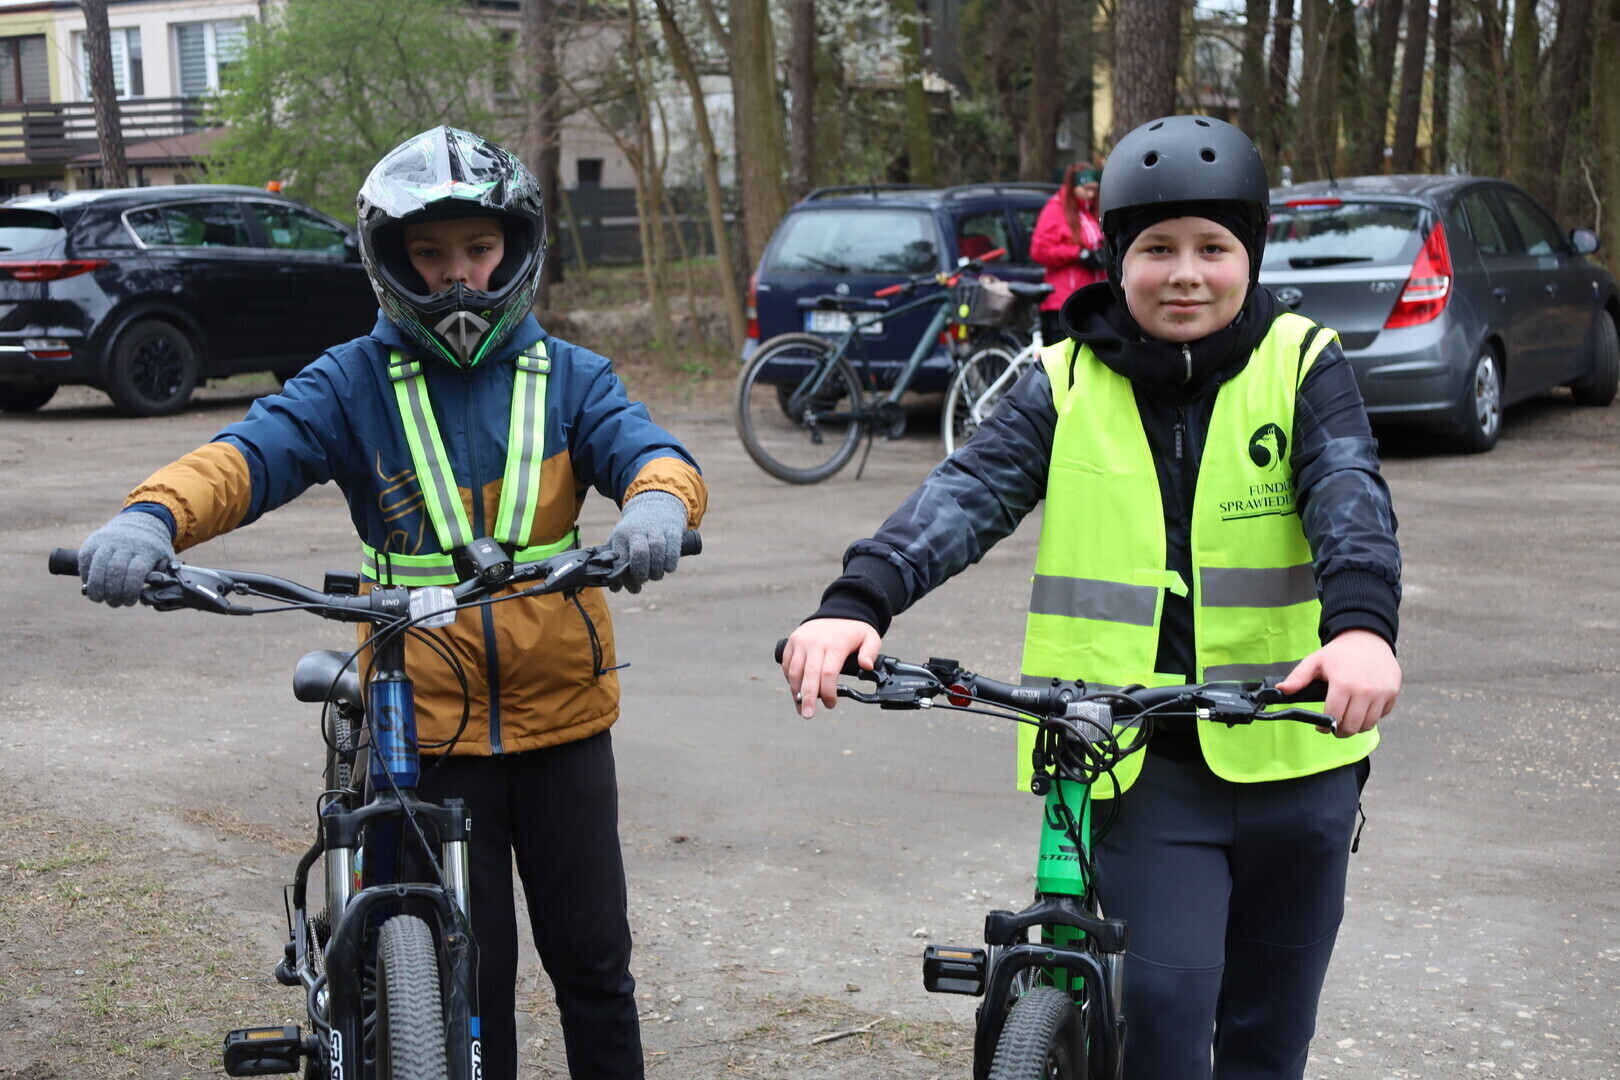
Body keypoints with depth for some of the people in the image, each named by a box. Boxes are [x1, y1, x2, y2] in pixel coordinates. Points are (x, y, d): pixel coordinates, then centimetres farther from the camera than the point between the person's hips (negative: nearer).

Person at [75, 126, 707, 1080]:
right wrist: (153, 516, -37)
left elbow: (647, 451, -12)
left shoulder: (568, 377, 3)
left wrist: (657, 502, -37)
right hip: (428, 725, -1)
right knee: (466, 970, 9)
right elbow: (251, 453, -15)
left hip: (563, 716, 1)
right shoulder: (355, 383, -1)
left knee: (592, 958, 10)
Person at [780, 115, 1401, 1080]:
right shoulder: (1067, 385, 1)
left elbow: (1349, 496, -17)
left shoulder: (1303, 368, 0)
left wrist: (1363, 624, -38)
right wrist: (859, 602, -31)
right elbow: (969, 493, -13)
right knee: (1165, 1001, -14)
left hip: (1292, 755, 1)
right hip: (1140, 763, -1)